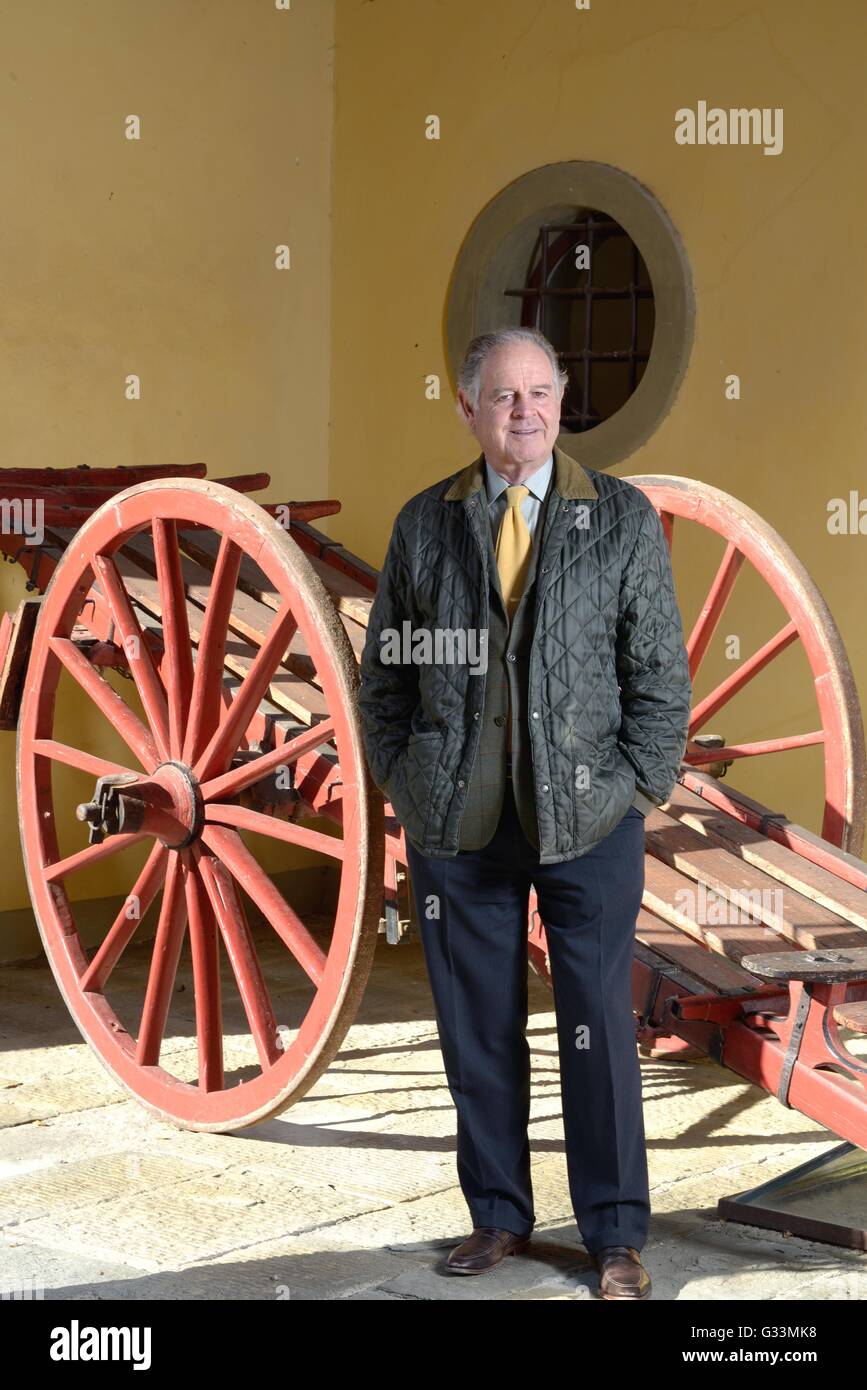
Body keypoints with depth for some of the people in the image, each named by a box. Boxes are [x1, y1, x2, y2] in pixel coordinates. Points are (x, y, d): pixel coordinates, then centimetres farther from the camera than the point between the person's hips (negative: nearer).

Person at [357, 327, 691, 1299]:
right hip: (457, 821, 2)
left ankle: (616, 1239, 12)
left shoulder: (623, 518, 2)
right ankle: (498, 1217, 22)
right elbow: (386, 671, 12)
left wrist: (639, 789, -4)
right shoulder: (423, 524, 7)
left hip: (586, 818, -2)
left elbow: (661, 672, 3)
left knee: (599, 1026, 0)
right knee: (477, 1028, 8)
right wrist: (401, 786, 5)